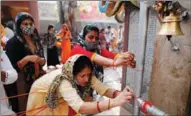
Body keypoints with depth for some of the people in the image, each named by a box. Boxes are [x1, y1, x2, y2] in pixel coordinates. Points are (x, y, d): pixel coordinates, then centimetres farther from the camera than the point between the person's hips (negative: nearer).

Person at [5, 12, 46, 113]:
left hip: (39, 78, 5)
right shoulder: (12, 43, -9)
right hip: (23, 82, -5)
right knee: (26, 109, 2)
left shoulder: (36, 40, 8)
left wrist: (42, 61, -8)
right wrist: (26, 59, -25)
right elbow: (12, 67, -11)